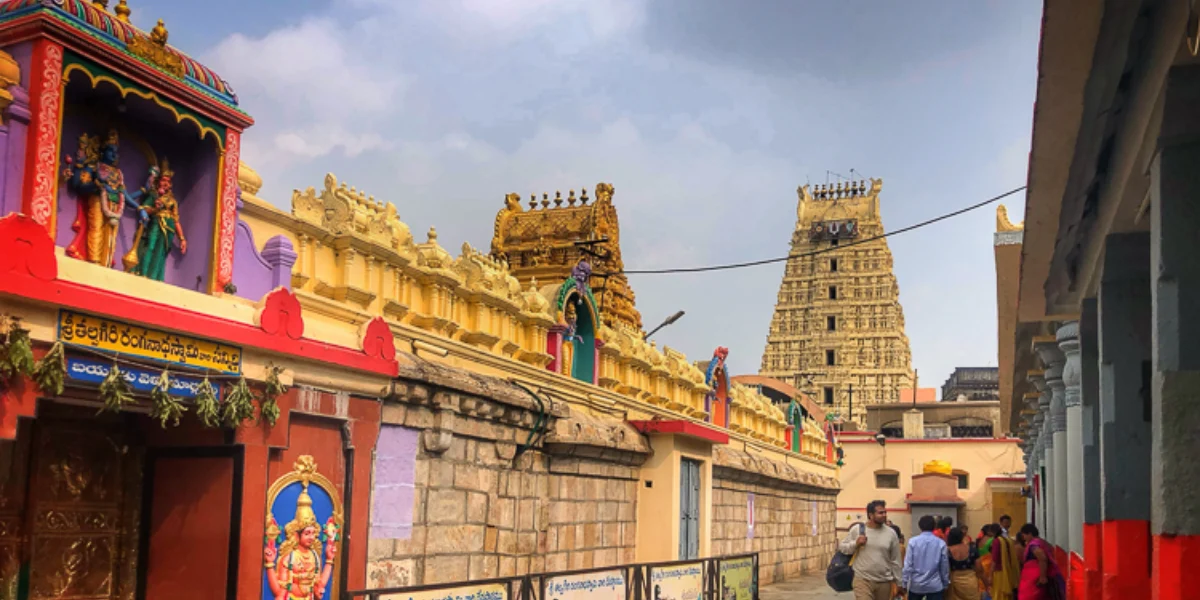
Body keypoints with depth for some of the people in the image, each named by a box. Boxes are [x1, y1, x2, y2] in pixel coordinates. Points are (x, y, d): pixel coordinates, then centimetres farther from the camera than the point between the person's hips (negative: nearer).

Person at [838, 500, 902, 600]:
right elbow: (842, 547, 4)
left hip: (884, 582, 3)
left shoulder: (891, 533, 2)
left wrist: (899, 582, 9)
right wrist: (855, 544, -14)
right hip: (862, 580, -2)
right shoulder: (857, 529, -2)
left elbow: (895, 561, 7)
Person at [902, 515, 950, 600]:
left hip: (916, 585, 0)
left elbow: (908, 565, -8)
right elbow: (944, 567, 1)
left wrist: (903, 583, -1)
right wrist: (945, 584, 14)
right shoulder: (941, 543, -5)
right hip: (935, 585, 0)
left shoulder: (913, 542, -7)